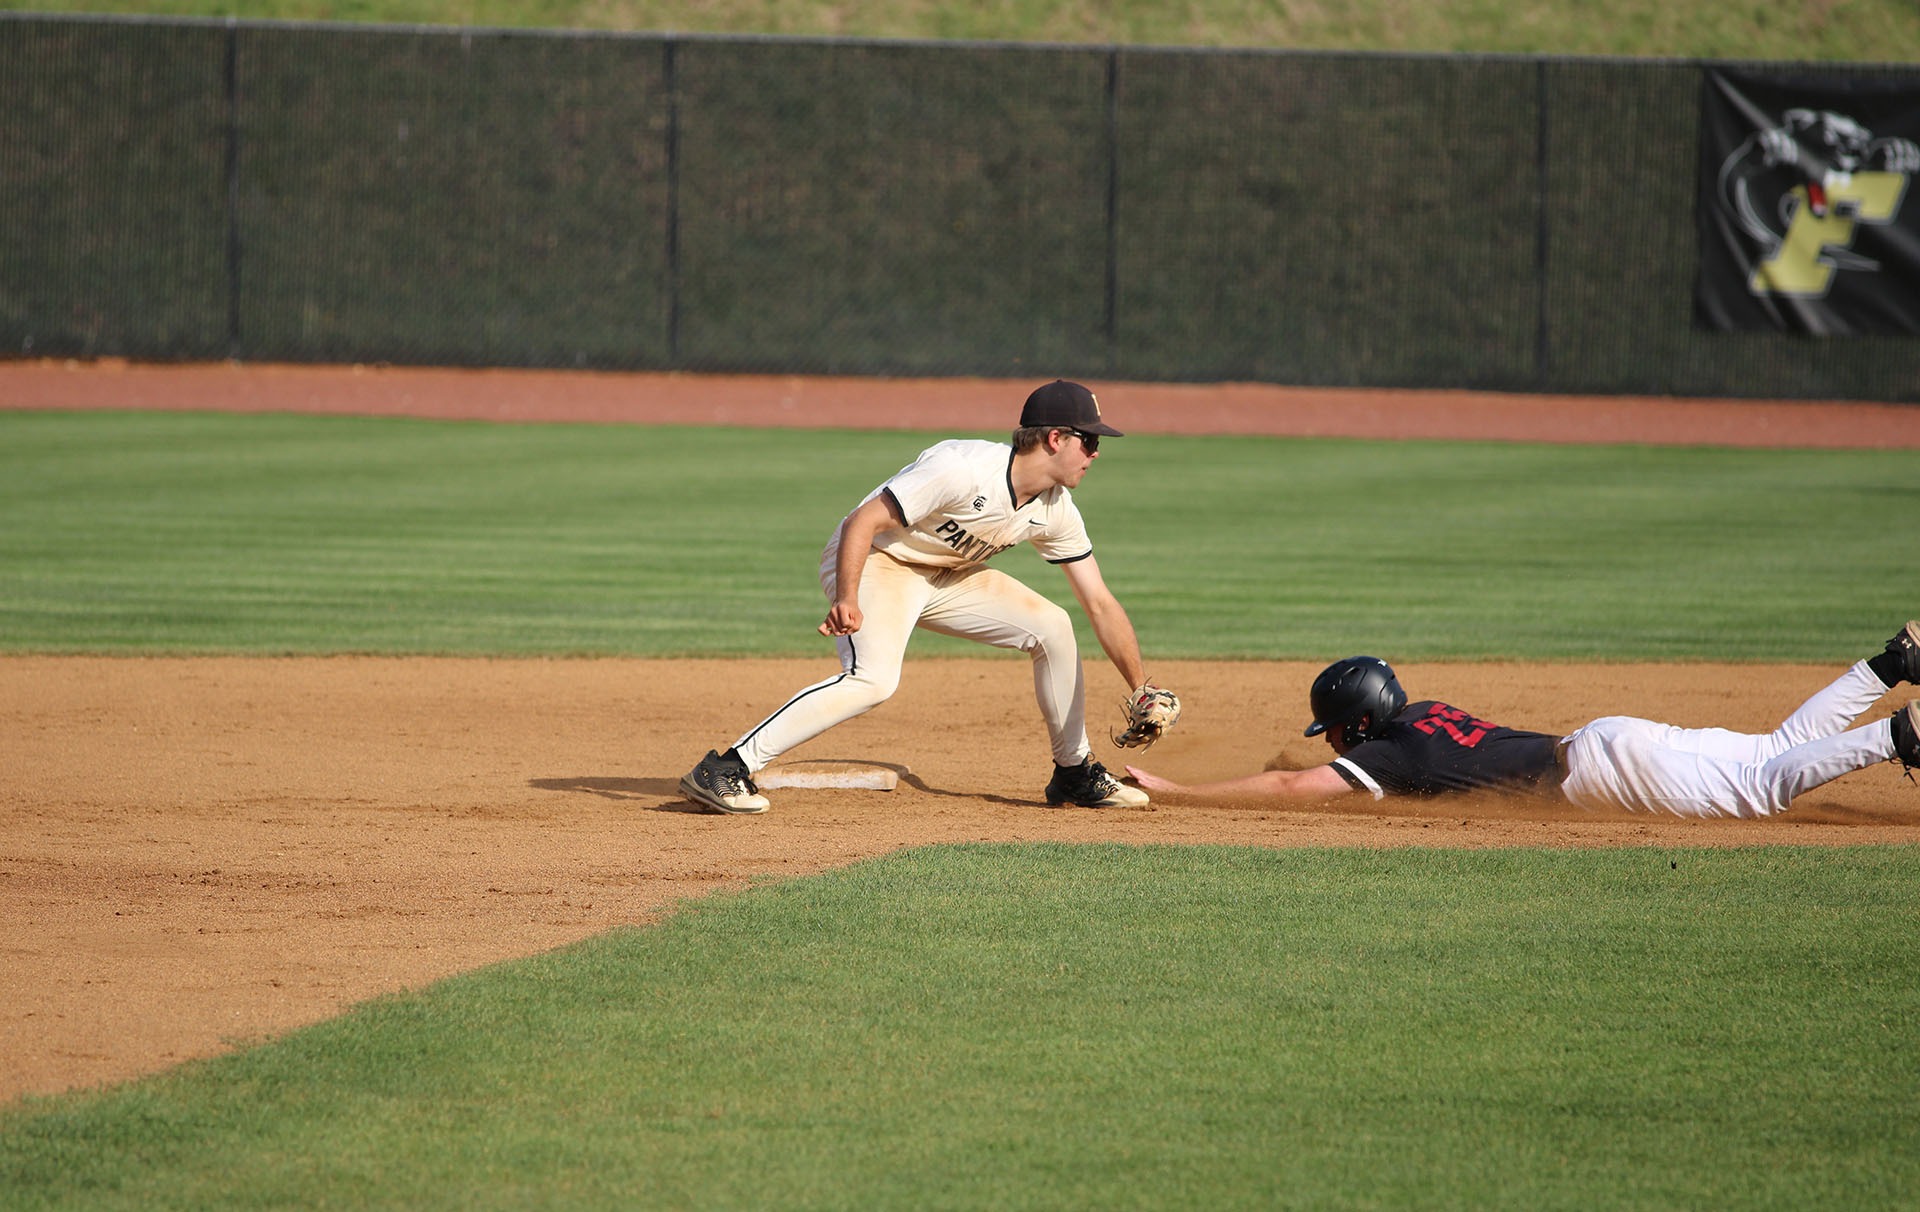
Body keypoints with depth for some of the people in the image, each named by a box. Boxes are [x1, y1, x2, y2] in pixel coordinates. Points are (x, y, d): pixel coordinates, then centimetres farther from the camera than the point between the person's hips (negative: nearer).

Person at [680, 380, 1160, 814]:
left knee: (1052, 627, 0)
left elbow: (1100, 604, 3)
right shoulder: (963, 469, -29)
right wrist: (847, 600, -43)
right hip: (875, 562, -8)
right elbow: (863, 521, -29)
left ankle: (1075, 773, 17)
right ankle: (725, 771, -34)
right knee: (873, 680, -31)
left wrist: (1143, 690, 0)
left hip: (943, 575, 8)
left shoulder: (1055, 510, -5)